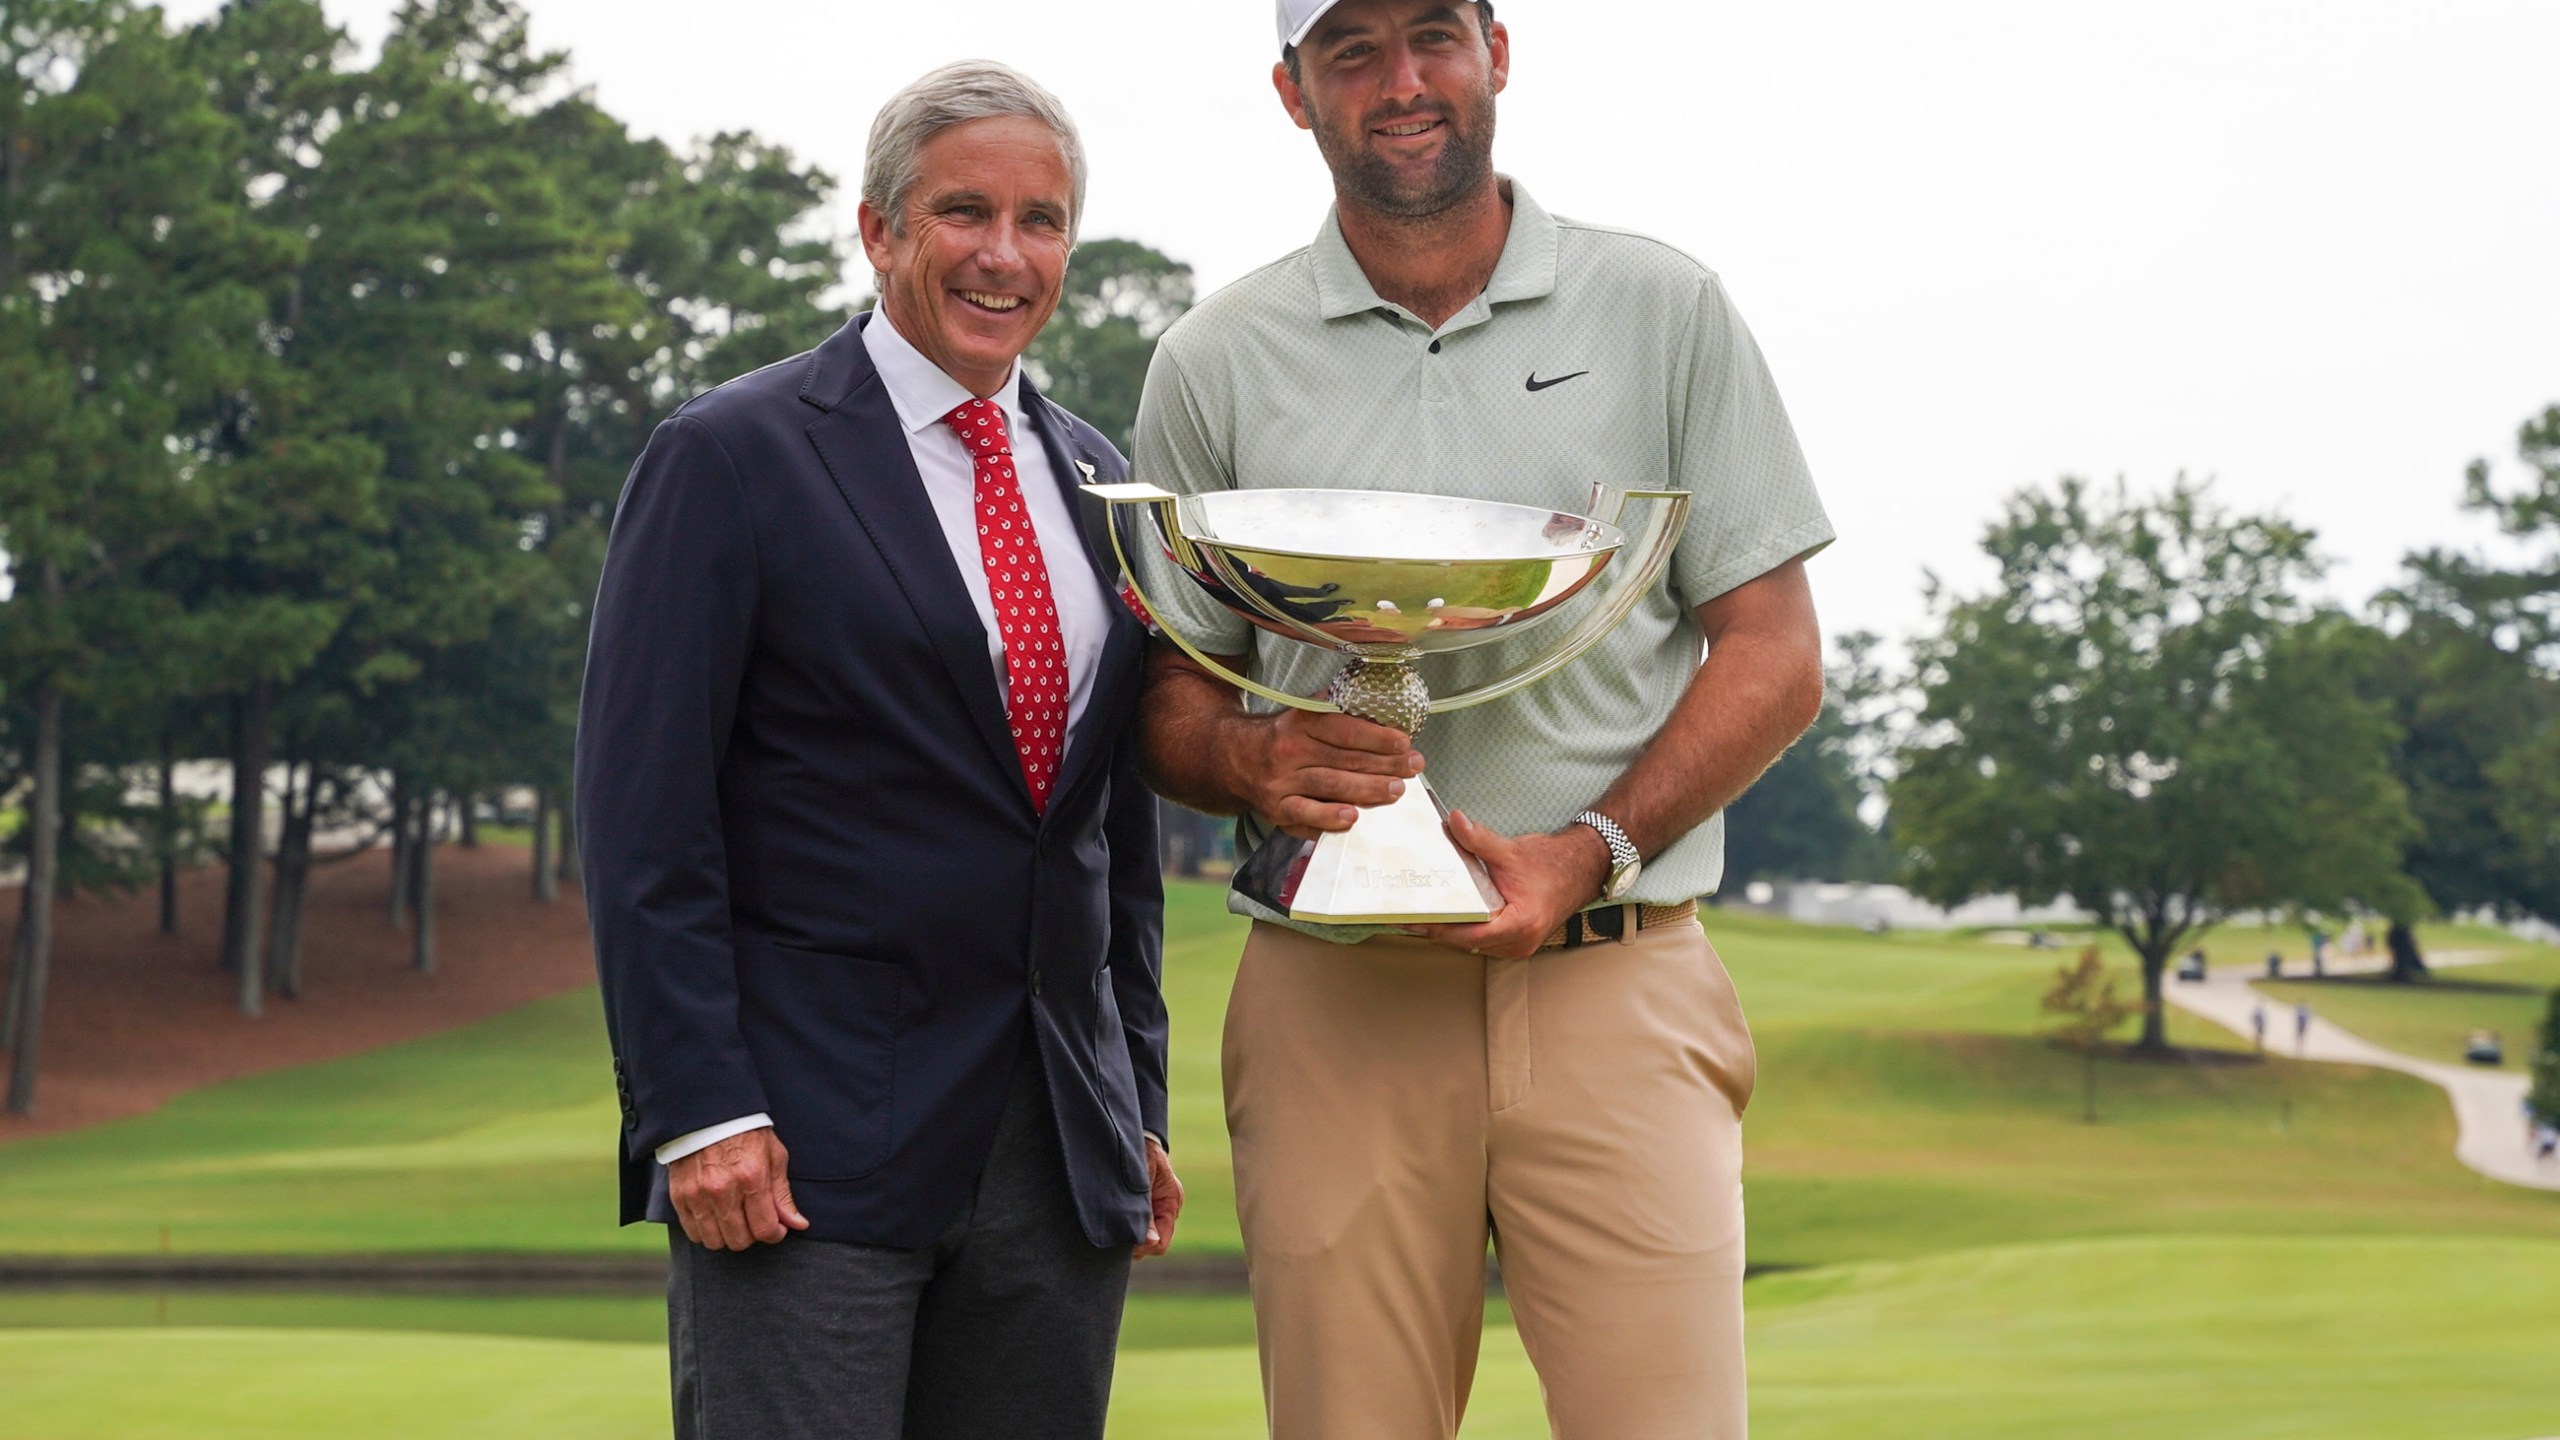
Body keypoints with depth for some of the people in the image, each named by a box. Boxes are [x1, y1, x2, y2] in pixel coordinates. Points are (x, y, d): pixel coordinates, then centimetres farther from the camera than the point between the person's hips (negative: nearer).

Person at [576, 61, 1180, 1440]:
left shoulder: (1092, 476, 15)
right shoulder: (731, 458, -4)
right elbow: (642, 819, -8)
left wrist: (1138, 1104, 14)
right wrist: (699, 1111, -15)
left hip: (1061, 1150, 6)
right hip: (809, 1144, -6)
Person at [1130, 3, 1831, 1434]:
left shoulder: (1664, 310, 7)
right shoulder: (1218, 363, 10)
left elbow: (1774, 654, 5)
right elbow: (1166, 687, 13)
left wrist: (1589, 853, -9)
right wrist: (1251, 761, -11)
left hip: (1618, 988, -1)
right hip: (1333, 998, 1)